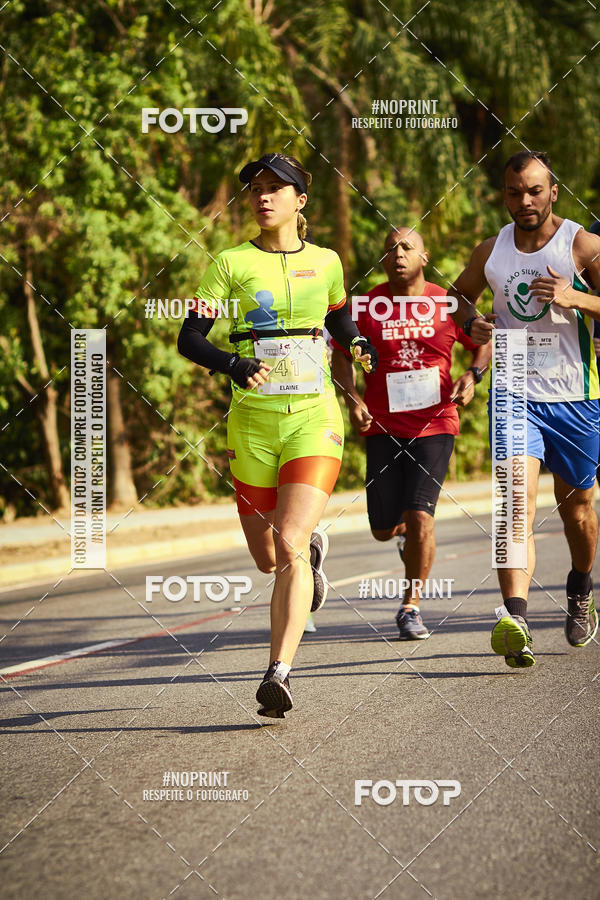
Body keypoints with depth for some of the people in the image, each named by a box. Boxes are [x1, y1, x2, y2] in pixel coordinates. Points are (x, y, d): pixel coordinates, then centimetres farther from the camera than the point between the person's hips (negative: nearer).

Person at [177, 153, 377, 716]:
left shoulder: (325, 262, 9)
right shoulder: (231, 264, 2)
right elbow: (189, 338, -2)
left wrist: (357, 344, 8)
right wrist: (233, 365, -20)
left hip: (315, 420, -1)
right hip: (253, 421, 1)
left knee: (288, 546, -19)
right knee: (266, 558, 11)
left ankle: (279, 674, -20)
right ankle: (313, 547, 48)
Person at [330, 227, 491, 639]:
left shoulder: (448, 304, 1)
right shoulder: (367, 305, 0)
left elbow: (484, 343, 13)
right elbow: (341, 354, 8)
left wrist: (473, 376, -7)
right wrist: (352, 397, -8)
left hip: (435, 424, -1)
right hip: (384, 427, 1)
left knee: (420, 516, -14)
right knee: (383, 530, 2)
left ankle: (411, 608, 0)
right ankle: (407, 531, 42)